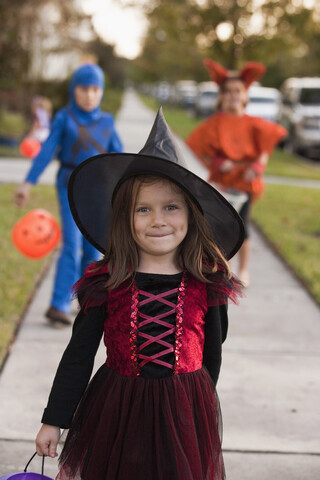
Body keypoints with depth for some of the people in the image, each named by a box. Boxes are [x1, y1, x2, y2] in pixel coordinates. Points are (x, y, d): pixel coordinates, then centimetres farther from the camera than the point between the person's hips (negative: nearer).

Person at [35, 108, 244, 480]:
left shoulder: (207, 283, -7)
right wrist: (54, 420, 1)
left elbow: (212, 354, 6)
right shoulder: (105, 283, -9)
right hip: (116, 410, 0)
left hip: (185, 411, 1)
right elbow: (78, 355, -2)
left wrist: (202, 408, 16)